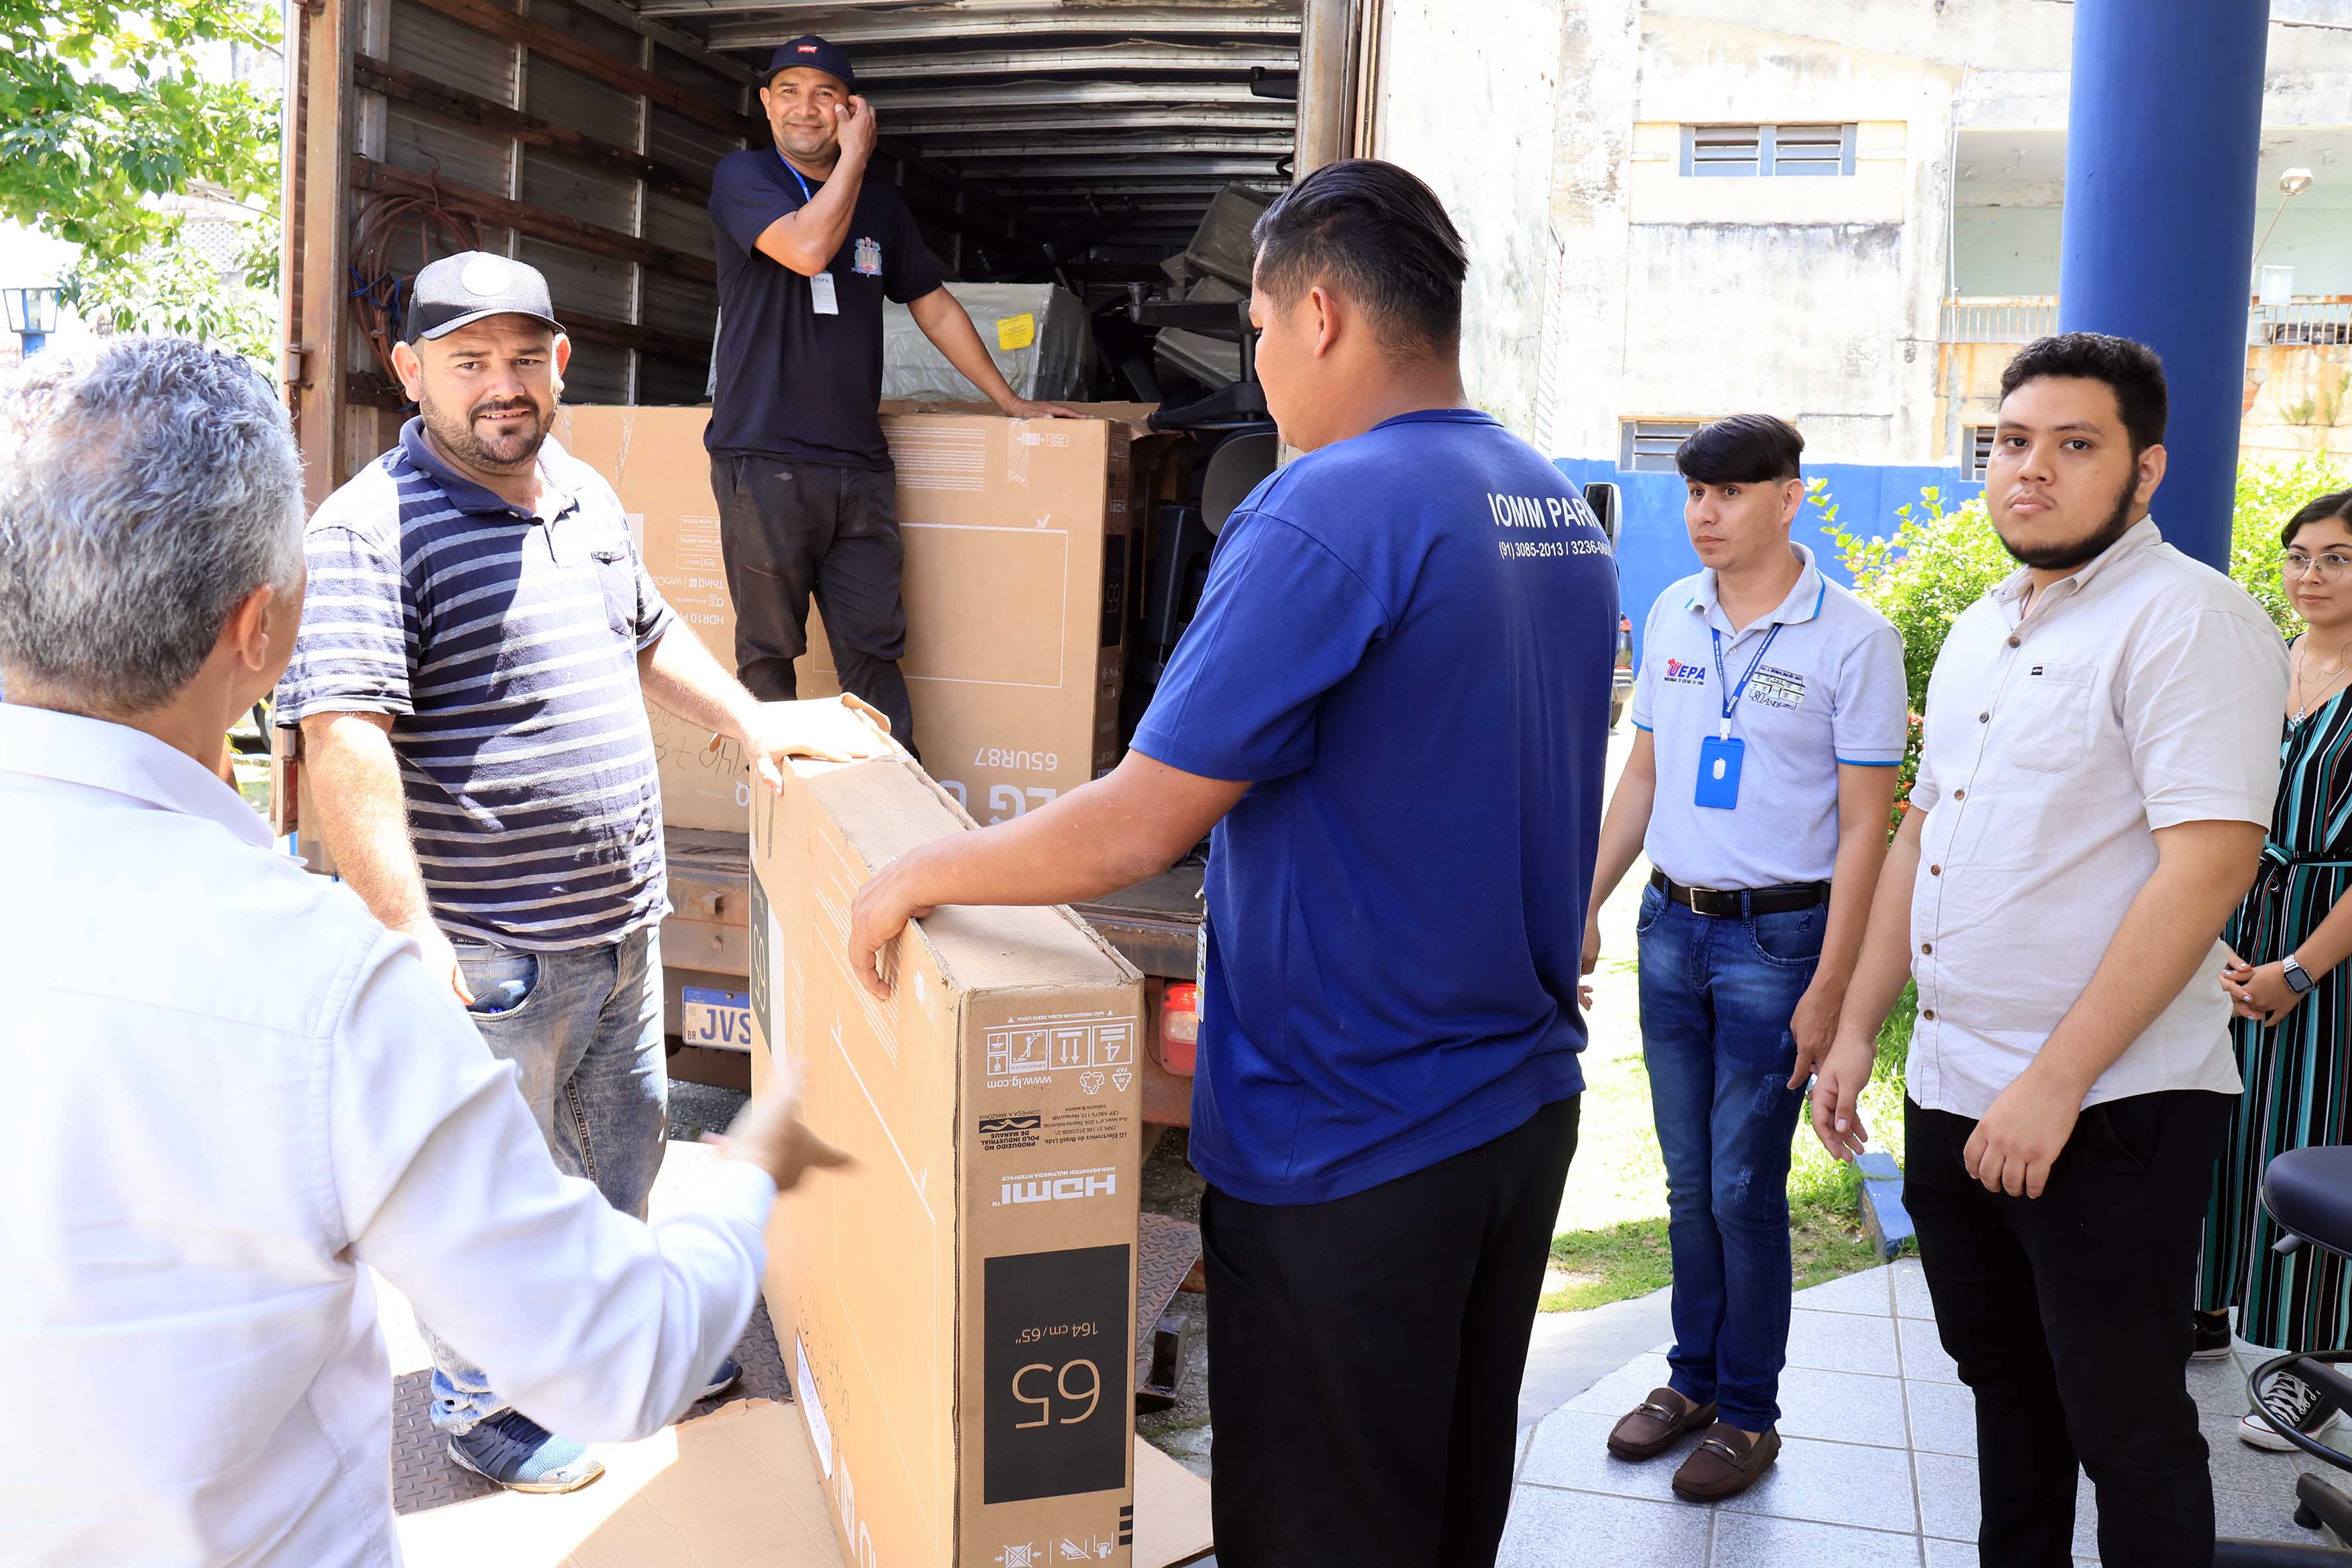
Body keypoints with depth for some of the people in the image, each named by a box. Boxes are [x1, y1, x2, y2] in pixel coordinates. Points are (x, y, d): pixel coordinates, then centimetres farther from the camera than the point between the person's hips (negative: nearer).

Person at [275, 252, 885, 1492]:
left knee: (625, 1138, 23)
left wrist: (750, 722, 17)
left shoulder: (586, 496, 9)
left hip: (625, 918, 8)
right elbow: (344, 740, -25)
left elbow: (648, 636, 25)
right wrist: (408, 937, -30)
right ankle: (479, 1404, 30)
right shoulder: (371, 529, -18)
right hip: (489, 948, -8)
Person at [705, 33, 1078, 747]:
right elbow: (808, 248, -17)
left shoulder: (880, 201, 18)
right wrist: (855, 154, -4)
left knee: (874, 649, 3)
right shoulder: (742, 175, 2)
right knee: (768, 649, 0)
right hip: (764, 458, -4)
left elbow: (933, 304, 25)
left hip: (859, 461, 4)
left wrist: (1009, 400, 23)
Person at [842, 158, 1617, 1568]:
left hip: (1347, 1146, -8)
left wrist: (921, 873, -8)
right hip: (1526, 1108, 8)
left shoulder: (1325, 515, -21)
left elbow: (1141, 827, -22)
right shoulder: (1566, 514, 6)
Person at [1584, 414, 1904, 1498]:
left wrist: (1828, 990, -14)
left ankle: (1749, 1414, 18)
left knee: (1744, 1188, 1)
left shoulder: (1851, 638, -10)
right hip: (1670, 926, 5)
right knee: (1688, 1180, 14)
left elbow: (1863, 827, -10)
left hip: (1776, 938, -5)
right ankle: (1694, 1378, 29)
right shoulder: (1670, 615, 6)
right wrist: (1584, 909, 10)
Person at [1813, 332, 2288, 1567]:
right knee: (2002, 1380, 21)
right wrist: (1856, 1031, 14)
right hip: (1952, 1093, 8)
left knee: (2125, 1428, 5)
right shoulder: (1979, 632, 13)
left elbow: (2209, 864, -22)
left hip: (2109, 1110, -8)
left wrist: (2056, 1082, -23)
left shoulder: (2187, 618, -13)